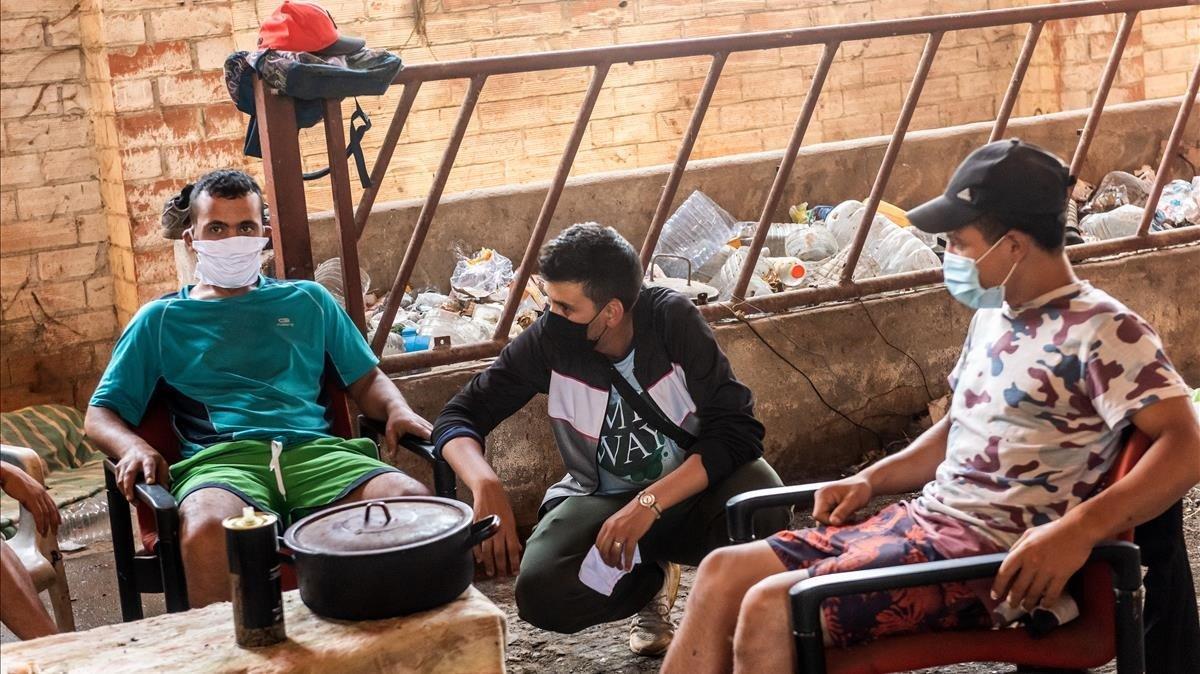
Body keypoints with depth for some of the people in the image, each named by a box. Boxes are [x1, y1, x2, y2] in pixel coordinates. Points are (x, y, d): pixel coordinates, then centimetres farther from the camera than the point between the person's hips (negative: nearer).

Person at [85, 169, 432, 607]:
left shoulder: (307, 301, 28)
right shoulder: (161, 319, 22)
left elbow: (366, 380, 28)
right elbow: (101, 414, 18)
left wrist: (398, 411, 3)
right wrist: (134, 448, -6)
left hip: (314, 451, 2)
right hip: (219, 458, -2)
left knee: (414, 500, -30)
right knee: (207, 526, -41)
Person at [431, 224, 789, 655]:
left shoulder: (673, 320, -20)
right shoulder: (547, 341, -16)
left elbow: (739, 429, -24)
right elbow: (458, 417, -9)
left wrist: (649, 504, -35)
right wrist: (486, 485, -31)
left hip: (688, 491, -2)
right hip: (599, 500, 2)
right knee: (541, 593, -29)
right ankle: (654, 578, 6)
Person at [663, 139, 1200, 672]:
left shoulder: (1101, 331, -13)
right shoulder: (994, 316, 15)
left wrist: (1079, 530, -34)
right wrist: (871, 479, 12)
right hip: (922, 519, 9)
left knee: (770, 609, -24)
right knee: (723, 574, 0)